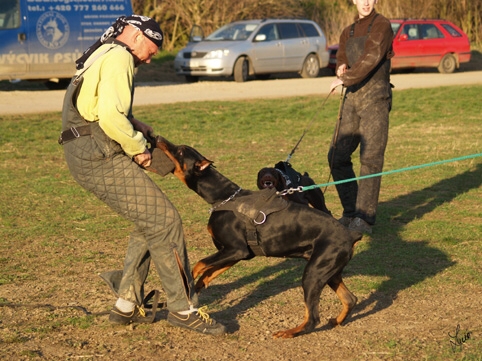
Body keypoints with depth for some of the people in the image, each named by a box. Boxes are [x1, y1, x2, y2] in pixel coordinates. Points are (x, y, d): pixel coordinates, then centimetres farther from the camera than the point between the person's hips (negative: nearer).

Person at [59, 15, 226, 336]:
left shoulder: (101, 56, 22)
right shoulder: (118, 58, -12)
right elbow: (111, 117, -24)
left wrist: (133, 123, 8)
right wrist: (138, 147, -10)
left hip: (86, 156, 11)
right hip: (102, 159, -11)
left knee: (150, 222, 16)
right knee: (164, 220, -8)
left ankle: (127, 305, 18)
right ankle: (183, 308, -1)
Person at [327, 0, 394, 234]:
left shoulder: (381, 25, -4)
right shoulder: (348, 32, 18)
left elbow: (371, 59, -15)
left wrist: (345, 79, -10)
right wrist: (341, 69, -1)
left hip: (375, 98, -7)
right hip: (352, 98, 7)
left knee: (370, 158, -10)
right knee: (337, 157, 4)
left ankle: (365, 218, -10)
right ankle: (351, 212, 14)